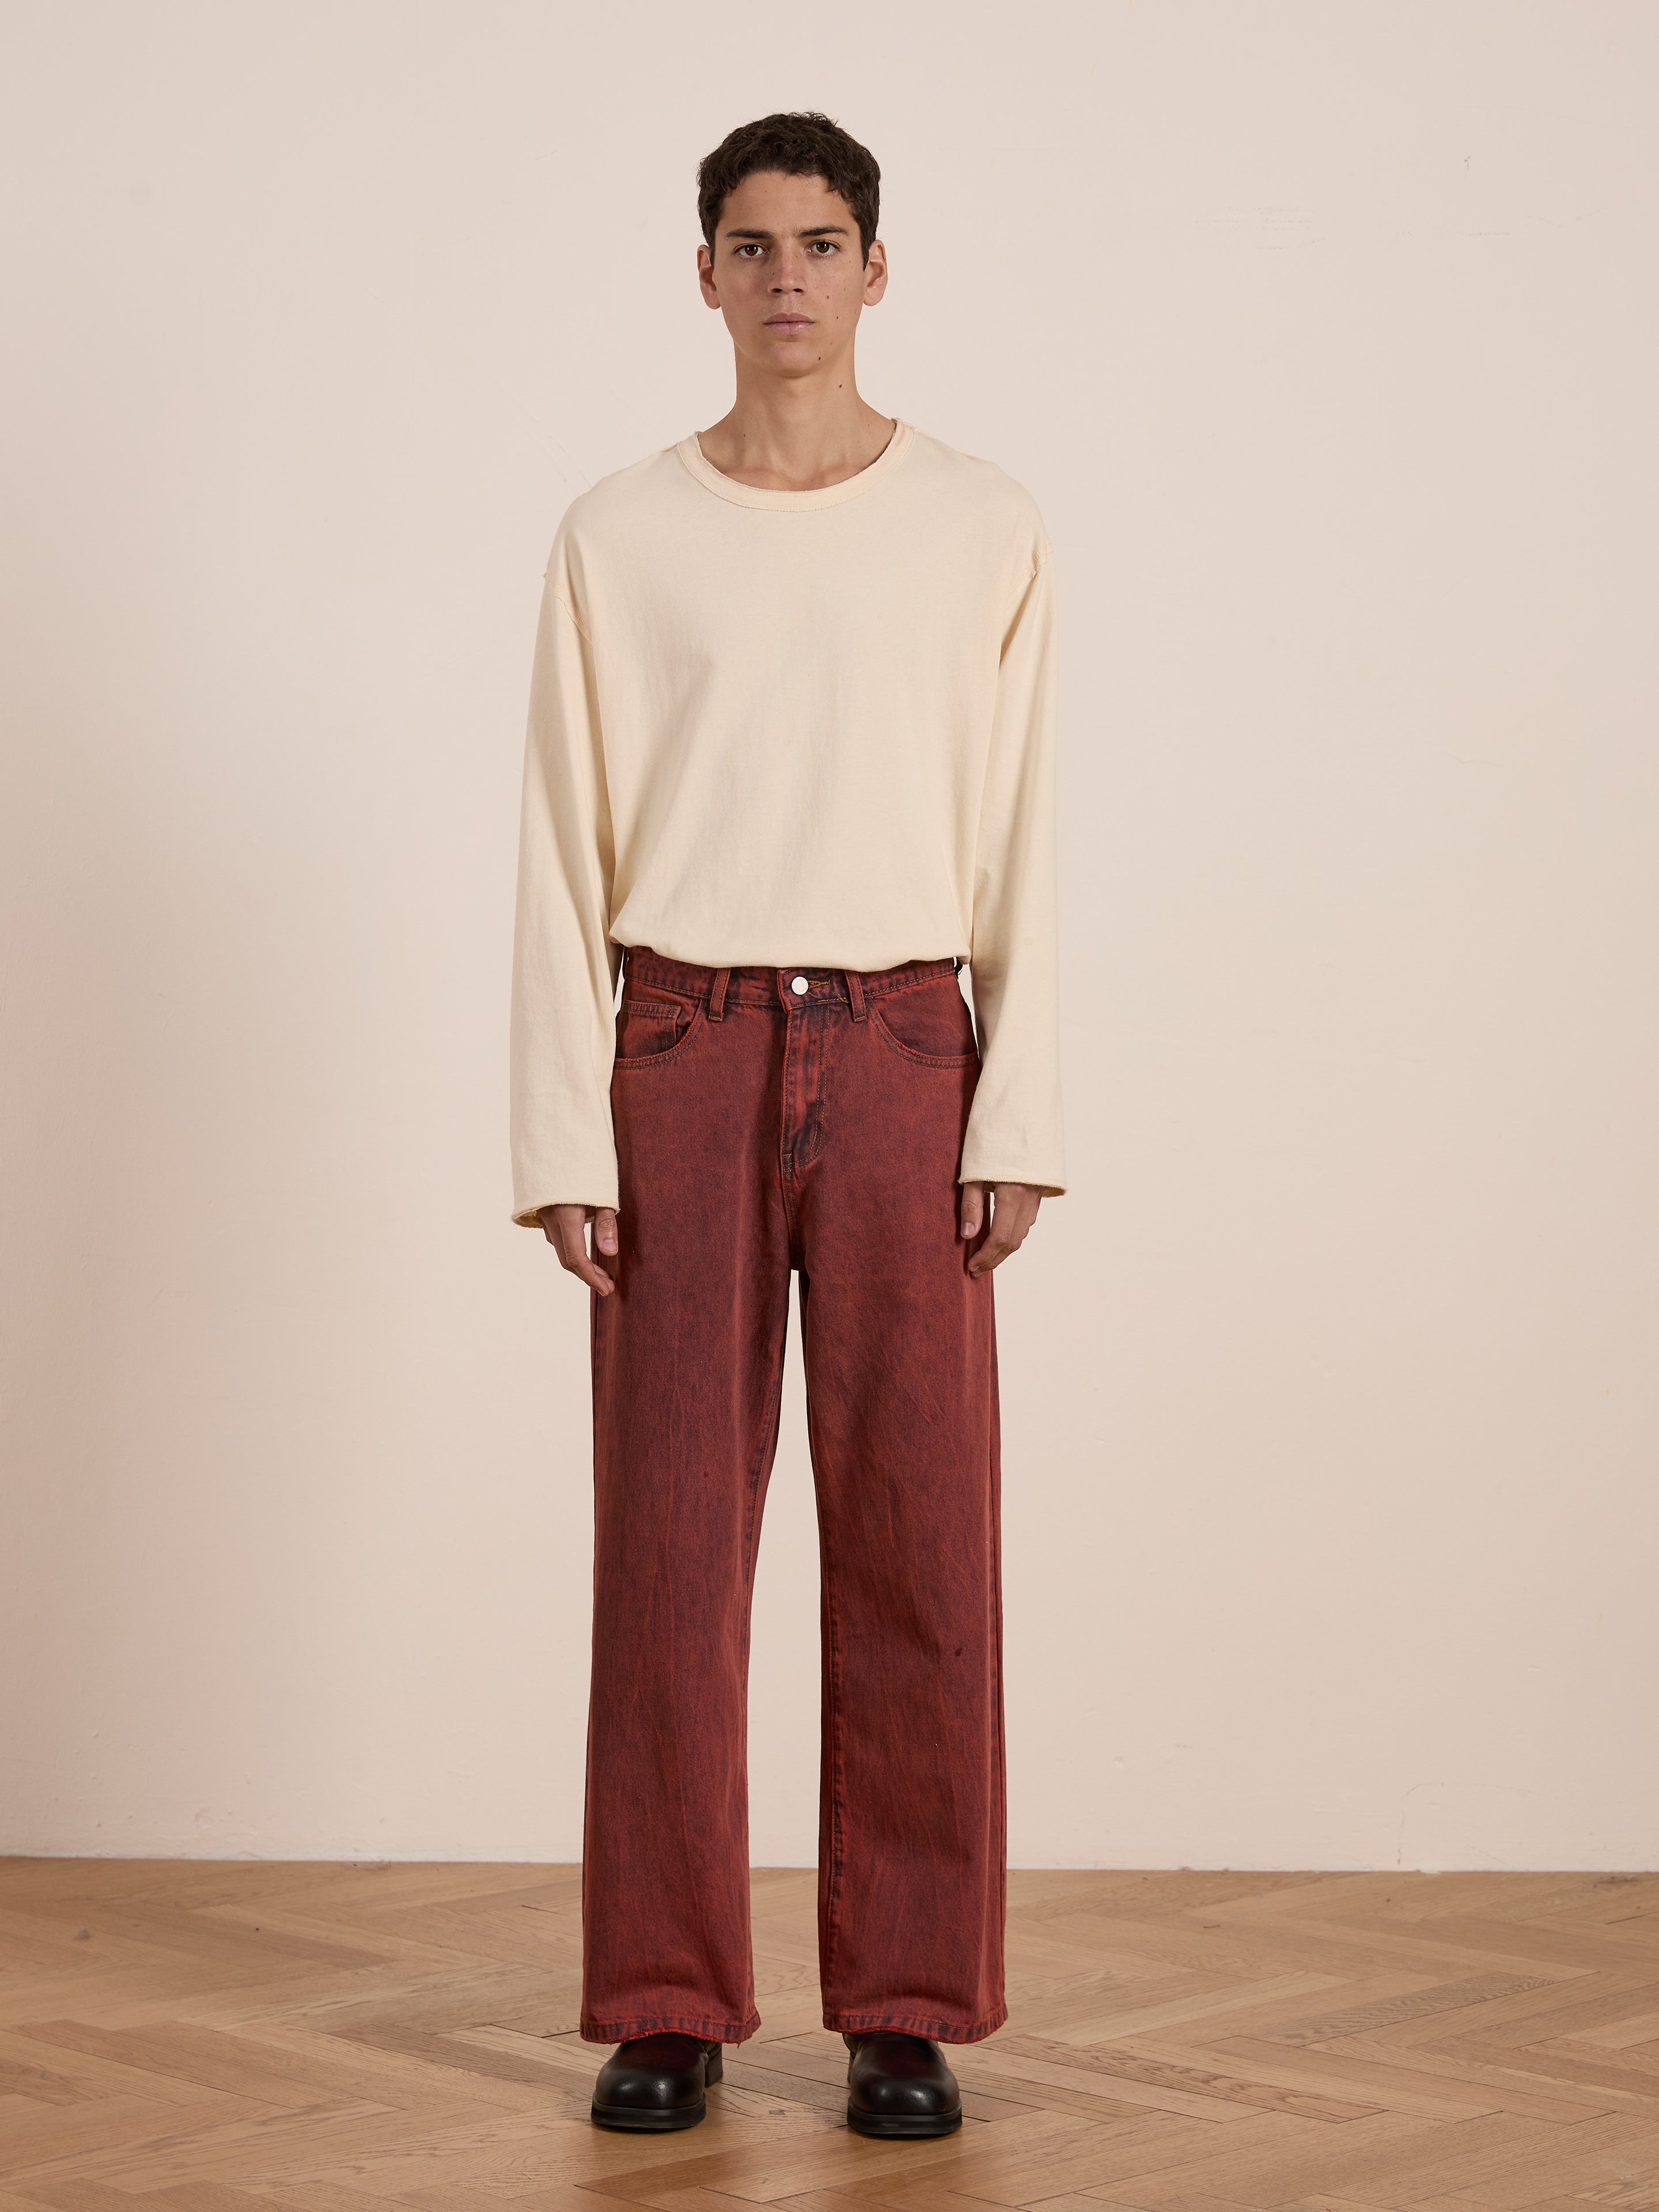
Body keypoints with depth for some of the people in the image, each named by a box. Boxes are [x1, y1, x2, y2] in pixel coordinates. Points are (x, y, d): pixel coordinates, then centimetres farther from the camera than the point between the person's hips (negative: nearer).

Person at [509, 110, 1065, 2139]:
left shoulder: (983, 530, 5)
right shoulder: (620, 535, 5)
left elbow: (1020, 846, 3)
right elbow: (564, 854, 3)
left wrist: (1020, 1118, -4)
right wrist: (563, 1135, -4)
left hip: (901, 1057, 0)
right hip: (685, 1056, 0)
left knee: (916, 1539, 1)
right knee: (669, 1532, 2)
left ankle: (909, 2005, 12)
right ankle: (667, 2003, 12)